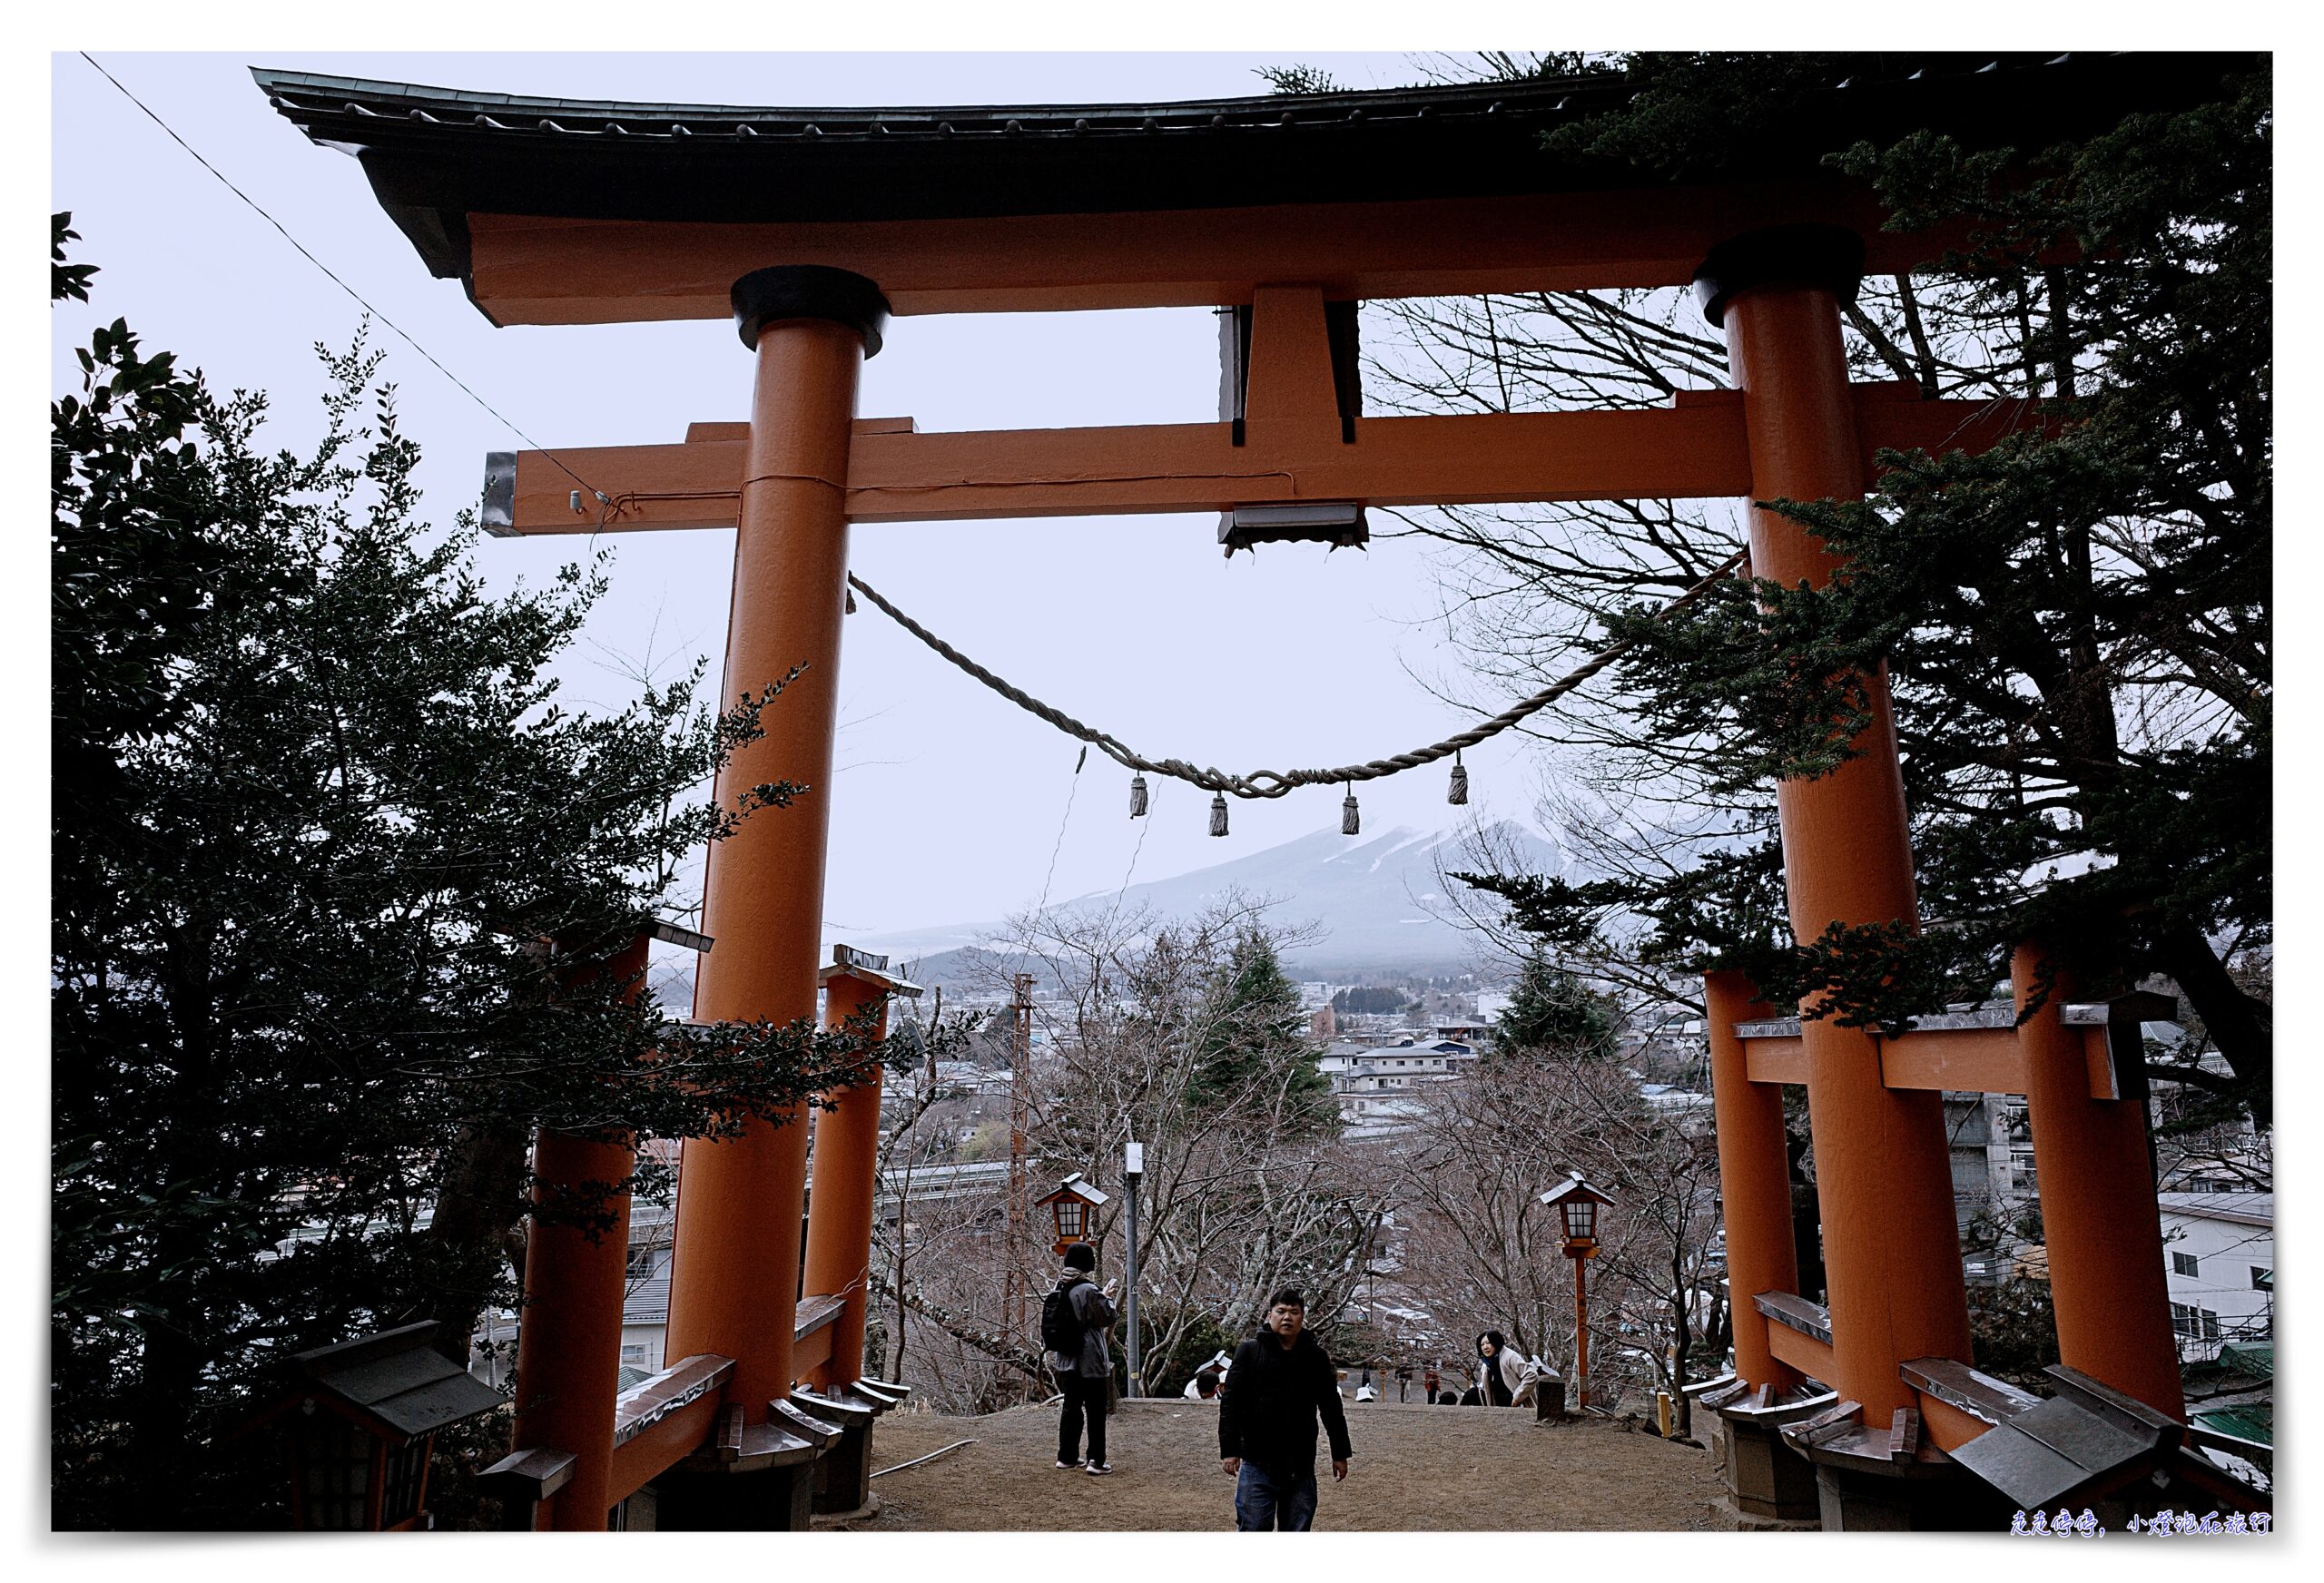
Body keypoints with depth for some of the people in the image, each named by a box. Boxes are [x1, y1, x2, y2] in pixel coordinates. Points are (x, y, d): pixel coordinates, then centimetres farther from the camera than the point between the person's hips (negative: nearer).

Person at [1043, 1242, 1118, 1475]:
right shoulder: (1088, 1290, -19)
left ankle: (1067, 1456, 23)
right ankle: (1096, 1460, 3)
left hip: (1066, 1359, 7)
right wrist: (1107, 1297, 4)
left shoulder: (1060, 1288, 5)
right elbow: (1108, 1319, -11)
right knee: (1096, 1411, 2)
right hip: (1090, 1362, -7)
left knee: (1071, 1407, 16)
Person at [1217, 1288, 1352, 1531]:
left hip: (1301, 1466, 3)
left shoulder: (1316, 1357, 6)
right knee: (1252, 1531, -2)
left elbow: (1332, 1409, 13)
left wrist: (1340, 1454, 13)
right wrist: (1229, 1450, -9)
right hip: (1257, 1465, -2)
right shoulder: (1249, 1352, -1)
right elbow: (1230, 1403, -3)